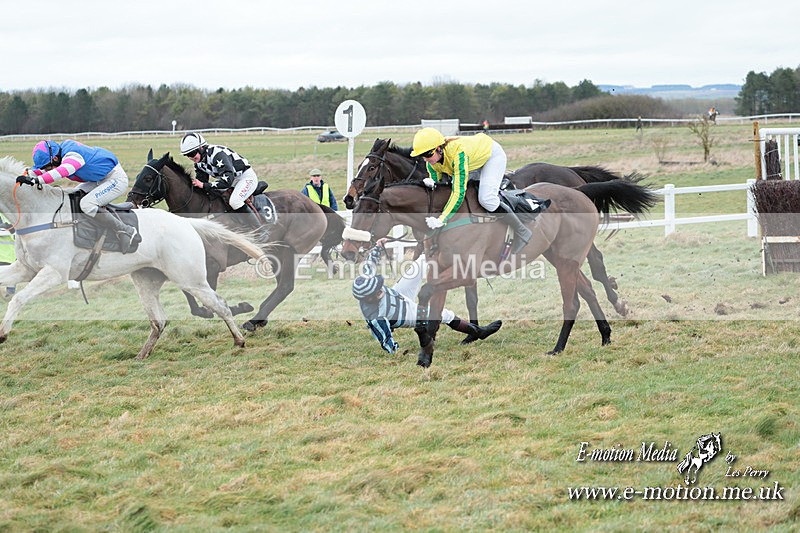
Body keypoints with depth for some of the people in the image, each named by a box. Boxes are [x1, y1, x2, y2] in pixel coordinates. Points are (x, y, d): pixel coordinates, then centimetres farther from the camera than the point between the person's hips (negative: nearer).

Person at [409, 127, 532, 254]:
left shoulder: (458, 153, -43)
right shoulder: (431, 162, -20)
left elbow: (459, 193, -45)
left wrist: (441, 220, -49)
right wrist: (431, 184, -33)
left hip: (492, 155, -8)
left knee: (486, 198, -25)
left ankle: (522, 232, -8)